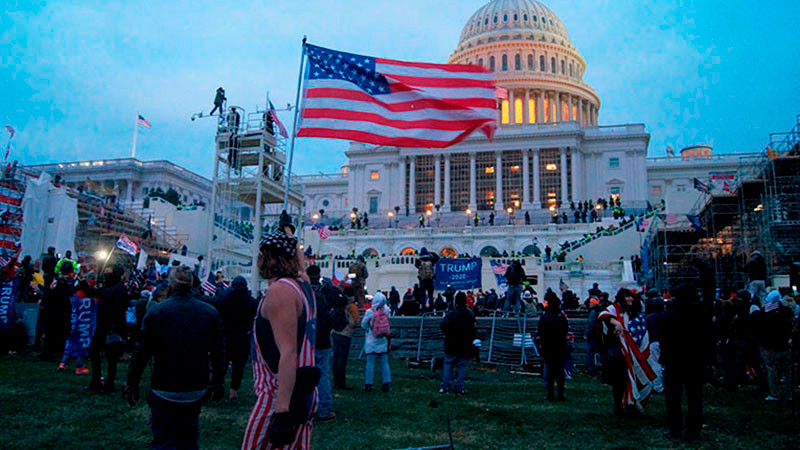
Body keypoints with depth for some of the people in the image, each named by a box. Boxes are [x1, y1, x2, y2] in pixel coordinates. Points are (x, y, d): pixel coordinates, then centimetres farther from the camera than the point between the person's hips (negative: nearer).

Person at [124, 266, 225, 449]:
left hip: (164, 390, -3)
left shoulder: (156, 311, -10)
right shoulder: (210, 312, -2)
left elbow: (142, 352, -7)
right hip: (196, 390, 3)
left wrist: (132, 383, 3)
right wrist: (217, 384, 11)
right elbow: (218, 352, 2)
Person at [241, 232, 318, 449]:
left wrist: (281, 411, -26)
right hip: (304, 393, 9)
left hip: (281, 396, -9)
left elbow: (288, 353, -24)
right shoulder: (303, 287, 12)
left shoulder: (279, 290, -16)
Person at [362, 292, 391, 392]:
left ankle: (368, 384, 2)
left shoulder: (369, 312, -14)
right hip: (383, 343, 3)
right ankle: (386, 383, 6)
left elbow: (363, 325, -3)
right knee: (384, 363, 8)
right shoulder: (386, 310, -7)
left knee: (370, 363, 2)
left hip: (371, 343, -3)